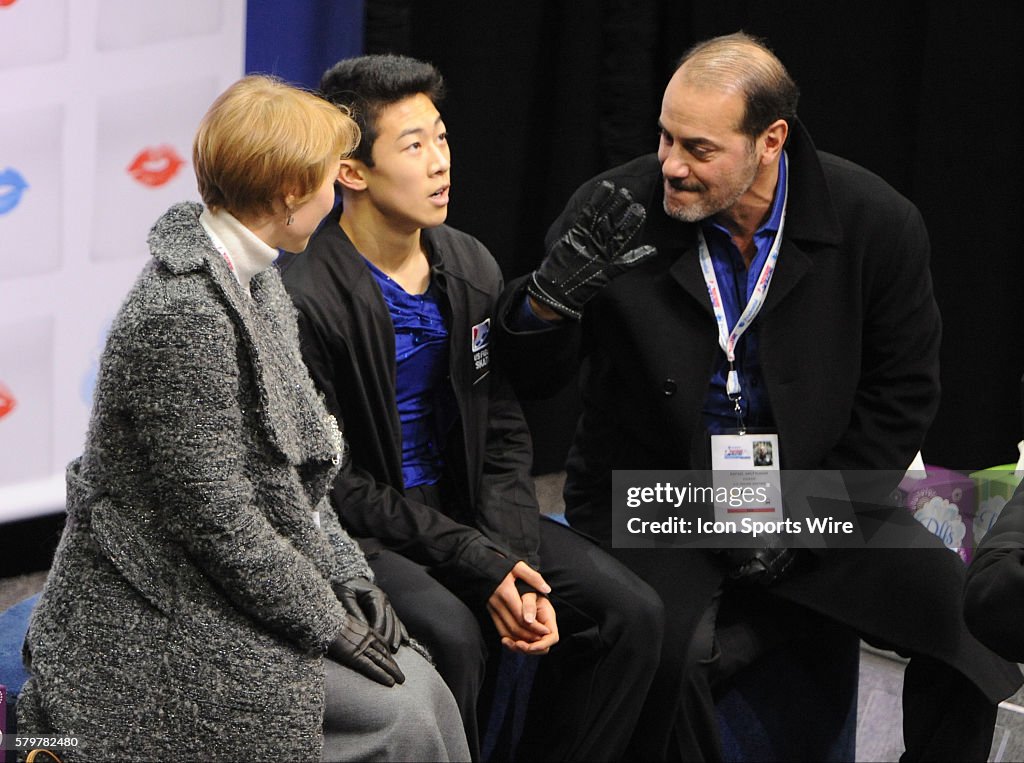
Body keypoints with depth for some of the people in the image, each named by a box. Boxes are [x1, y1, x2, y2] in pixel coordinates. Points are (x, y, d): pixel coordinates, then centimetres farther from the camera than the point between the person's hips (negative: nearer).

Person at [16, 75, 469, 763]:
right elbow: (216, 516, -23)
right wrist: (326, 621, -14)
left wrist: (345, 575, 5)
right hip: (164, 621, -9)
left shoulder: (253, 278, 8)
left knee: (423, 690, -3)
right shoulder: (184, 313, -24)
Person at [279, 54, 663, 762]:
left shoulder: (471, 267, 4)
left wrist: (519, 568, -10)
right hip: (348, 534, -7)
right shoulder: (304, 297, -18)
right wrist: (481, 566, -21)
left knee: (631, 612, -9)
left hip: (461, 510, 7)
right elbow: (335, 484, -17)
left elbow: (503, 439, 7)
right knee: (452, 636, -34)